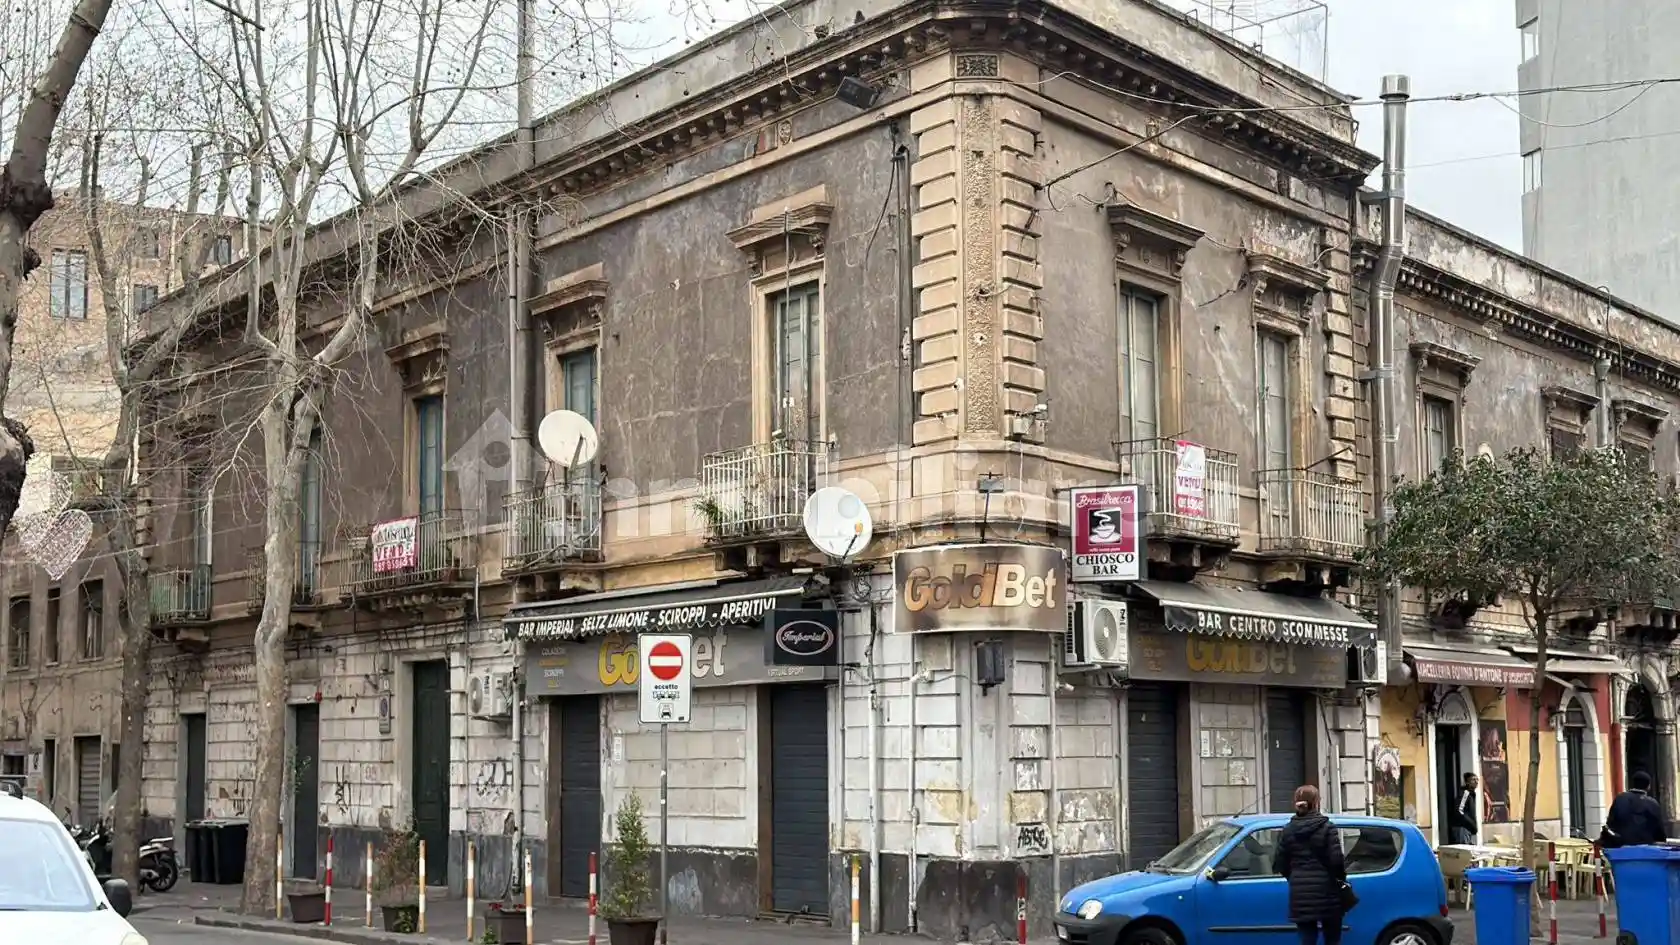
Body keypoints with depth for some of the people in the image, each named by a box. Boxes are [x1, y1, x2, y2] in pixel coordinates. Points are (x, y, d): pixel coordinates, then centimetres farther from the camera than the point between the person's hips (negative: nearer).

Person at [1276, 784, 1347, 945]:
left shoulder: (1288, 830, 5)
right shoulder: (1326, 828, -6)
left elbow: (1279, 864, 4)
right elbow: (1336, 859, -13)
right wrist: (1341, 878, 5)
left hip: (1300, 895, 3)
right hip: (1325, 892, -3)